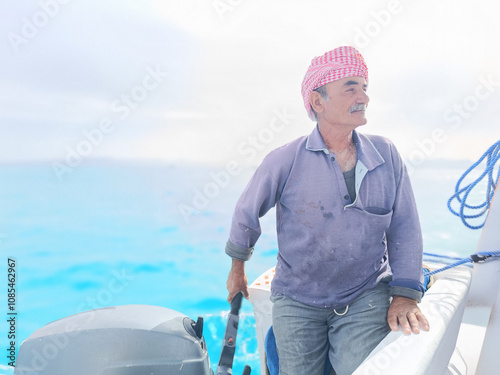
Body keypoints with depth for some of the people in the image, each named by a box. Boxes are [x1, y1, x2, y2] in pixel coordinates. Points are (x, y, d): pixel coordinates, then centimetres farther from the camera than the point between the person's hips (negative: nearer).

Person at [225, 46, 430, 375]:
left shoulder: (387, 155, -3)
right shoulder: (285, 160, -12)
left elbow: (404, 227, 1)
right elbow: (247, 213, 2)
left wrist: (405, 295, -6)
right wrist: (237, 270, 14)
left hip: (367, 298, 1)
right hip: (297, 300, -1)